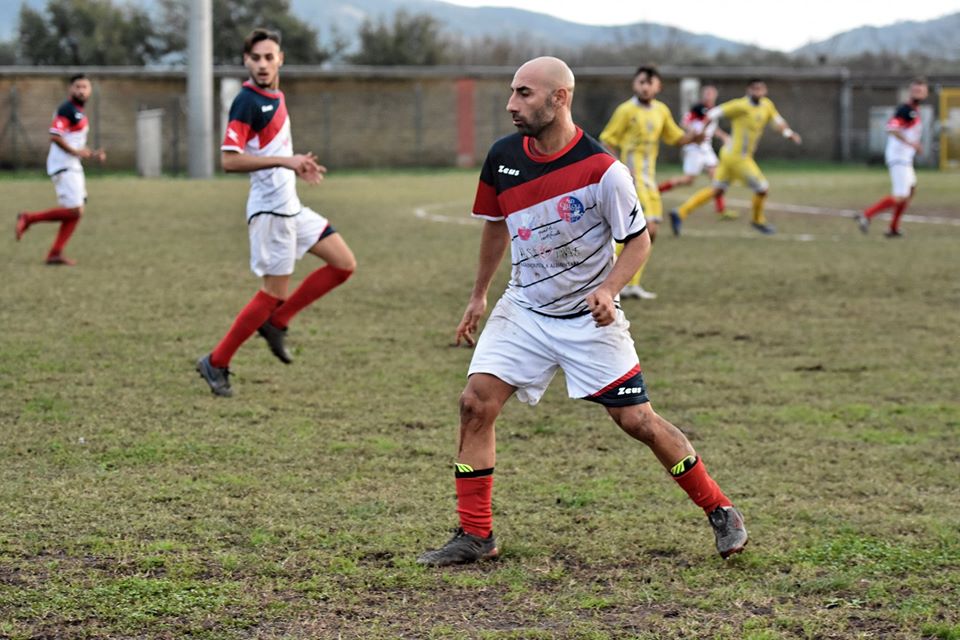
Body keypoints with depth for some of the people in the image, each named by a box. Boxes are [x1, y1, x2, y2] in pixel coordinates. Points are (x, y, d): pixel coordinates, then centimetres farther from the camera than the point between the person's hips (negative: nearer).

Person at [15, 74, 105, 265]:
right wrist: (76, 152, -19)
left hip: (73, 167, 10)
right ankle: (29, 218, -1)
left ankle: (55, 253, 8)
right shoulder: (66, 109, -12)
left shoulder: (80, 113, 18)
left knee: (76, 212, 6)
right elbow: (55, 136, -21)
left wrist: (93, 154, 15)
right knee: (74, 211, -14)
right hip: (63, 166, -10)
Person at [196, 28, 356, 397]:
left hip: (290, 207, 9)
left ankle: (276, 323, 13)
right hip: (270, 210, -9)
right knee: (275, 293, -6)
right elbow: (229, 160, -24)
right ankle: (216, 363, 4)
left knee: (344, 264, 8)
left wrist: (299, 166, 13)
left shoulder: (276, 97, 11)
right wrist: (284, 161, -28)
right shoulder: (247, 102, -16)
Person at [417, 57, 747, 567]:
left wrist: (608, 289, -25)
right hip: (523, 308, 4)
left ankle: (720, 512, 16)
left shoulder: (603, 170, -20)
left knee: (636, 420, -4)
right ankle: (475, 536, -2)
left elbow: (638, 240, -8)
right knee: (476, 402, -12)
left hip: (589, 317, -4)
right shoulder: (503, 157, -4)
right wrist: (479, 295, 19)